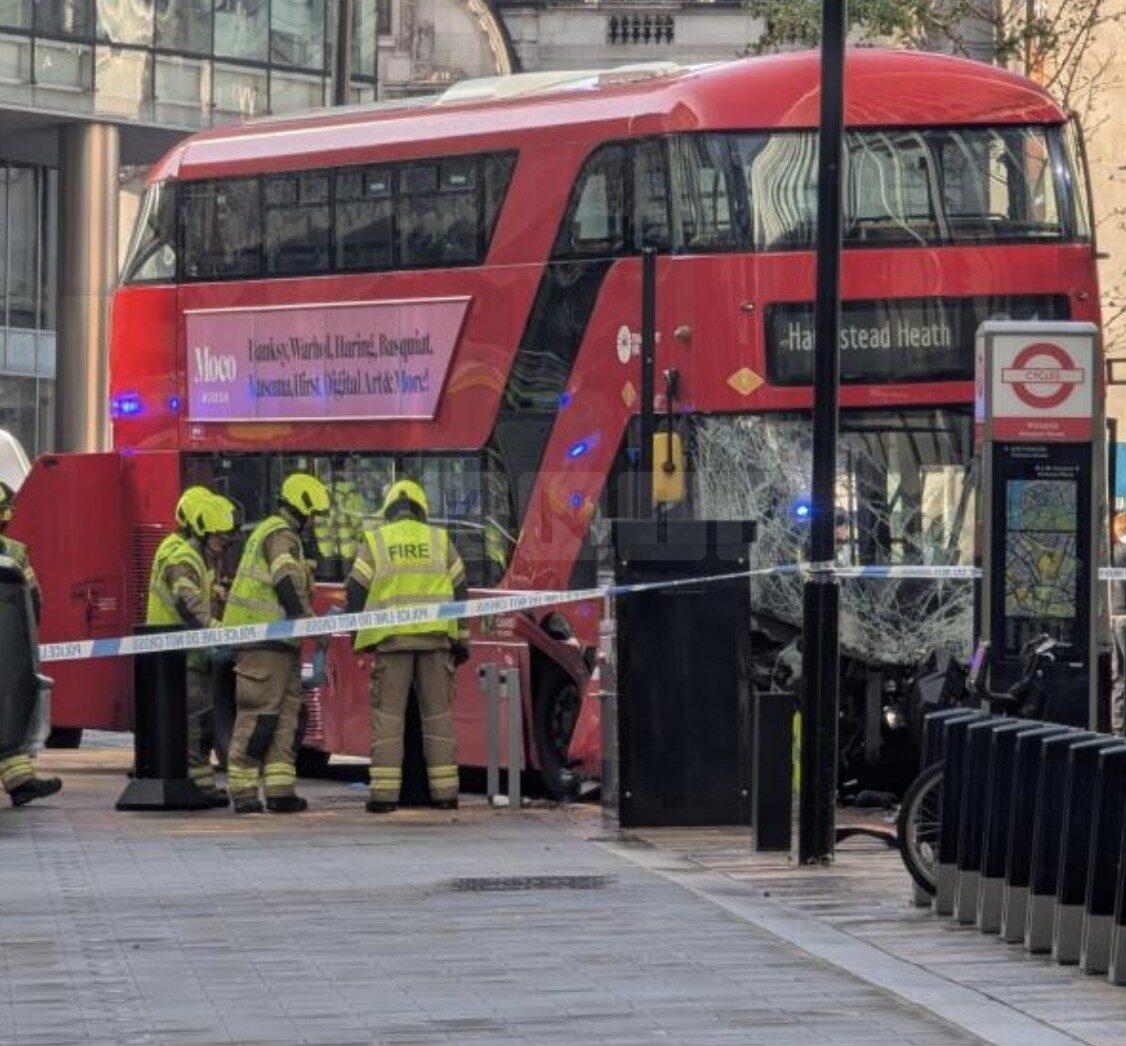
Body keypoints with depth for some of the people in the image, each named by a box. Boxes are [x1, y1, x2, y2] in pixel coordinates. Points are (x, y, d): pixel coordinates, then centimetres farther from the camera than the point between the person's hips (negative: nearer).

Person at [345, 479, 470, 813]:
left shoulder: (374, 541, 5)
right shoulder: (439, 540, 10)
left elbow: (356, 590, 1)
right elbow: (458, 590, 10)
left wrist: (355, 628, 11)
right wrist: (462, 638, 14)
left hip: (391, 639, -2)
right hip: (435, 637, 2)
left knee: (388, 713, -1)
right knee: (437, 713, 6)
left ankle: (384, 792, -7)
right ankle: (444, 790, 4)